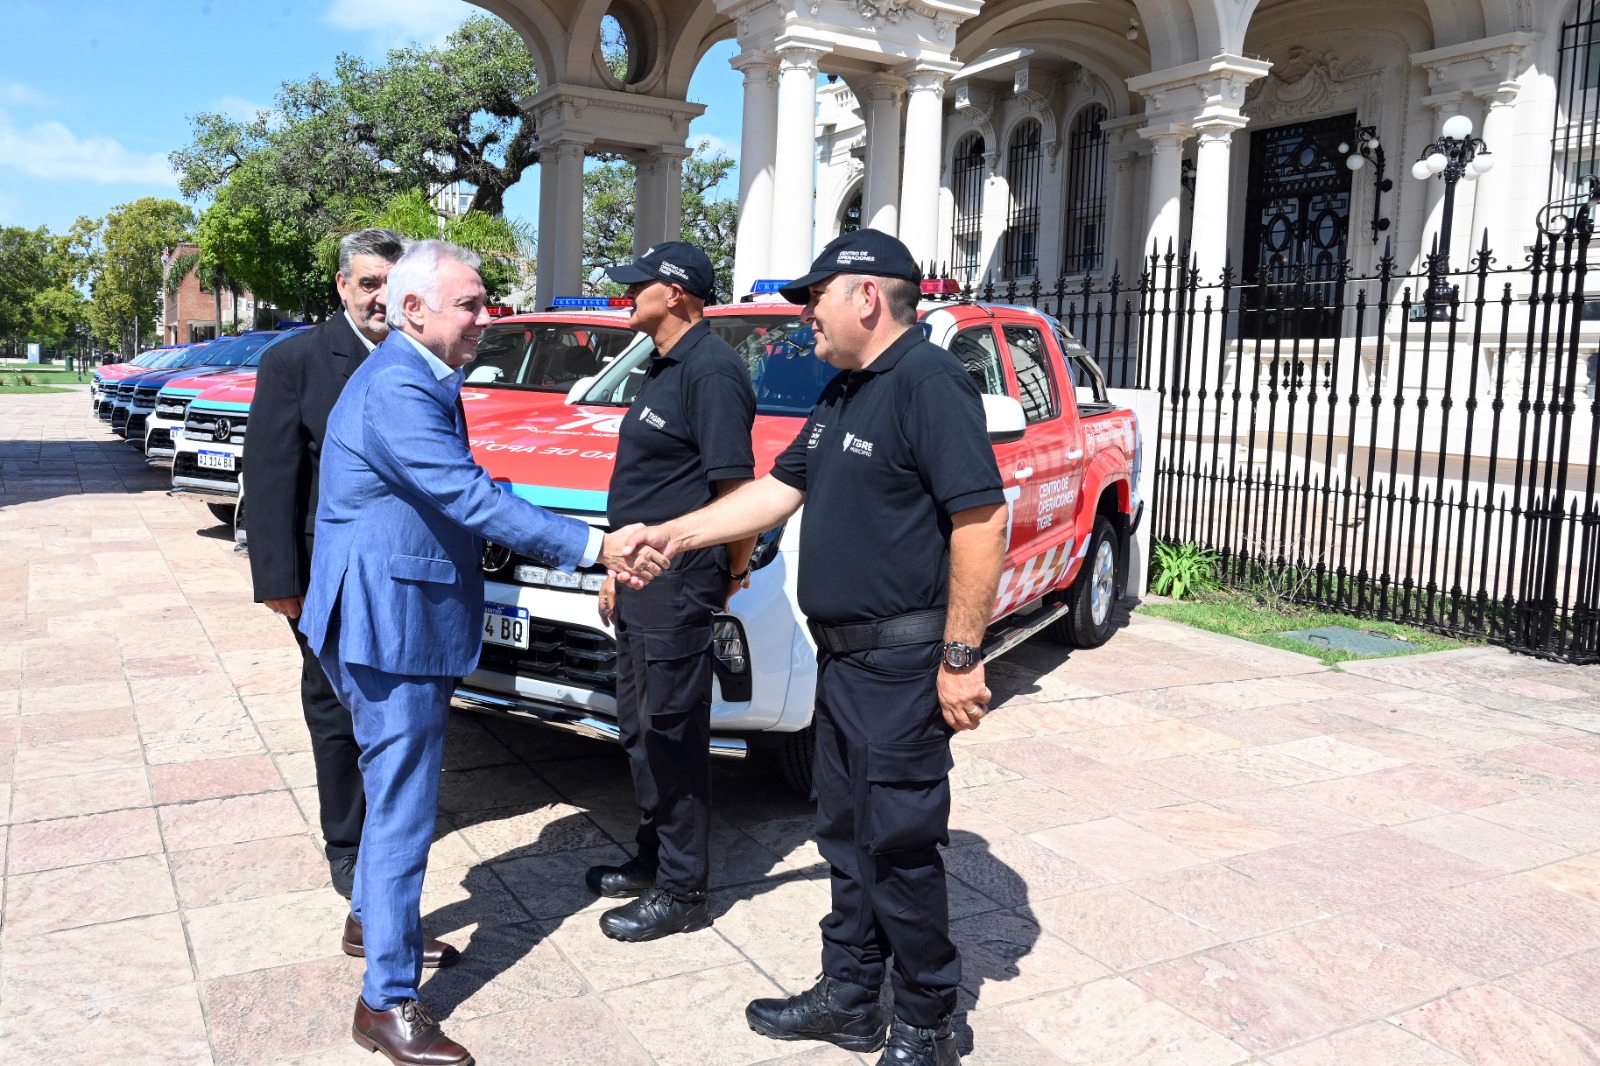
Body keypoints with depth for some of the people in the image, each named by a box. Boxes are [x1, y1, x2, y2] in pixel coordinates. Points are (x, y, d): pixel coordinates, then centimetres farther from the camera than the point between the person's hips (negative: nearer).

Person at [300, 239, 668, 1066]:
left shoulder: (419, 379, 12)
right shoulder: (397, 389, -21)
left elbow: (460, 498, 13)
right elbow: (473, 499, -27)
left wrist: (573, 546, 5)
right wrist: (594, 547, -27)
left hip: (408, 619, 11)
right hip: (391, 623, -11)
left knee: (396, 787, 24)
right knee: (403, 803, -2)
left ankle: (374, 919, 43)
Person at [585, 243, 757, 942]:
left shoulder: (711, 370, -16)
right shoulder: (665, 368, 17)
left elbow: (735, 489, -20)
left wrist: (733, 576, -10)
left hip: (677, 585, -10)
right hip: (642, 581, 10)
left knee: (673, 733, 0)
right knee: (641, 727, 18)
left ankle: (681, 891, 13)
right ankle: (652, 858, 34)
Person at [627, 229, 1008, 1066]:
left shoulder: (929, 384, -16)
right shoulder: (843, 394, 14)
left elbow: (981, 519, -23)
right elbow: (779, 491, 19)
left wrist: (961, 656, -23)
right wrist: (675, 534, 13)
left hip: (901, 665, -10)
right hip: (842, 656, 10)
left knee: (899, 847, 1)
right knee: (847, 838, 18)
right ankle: (848, 997, 34)